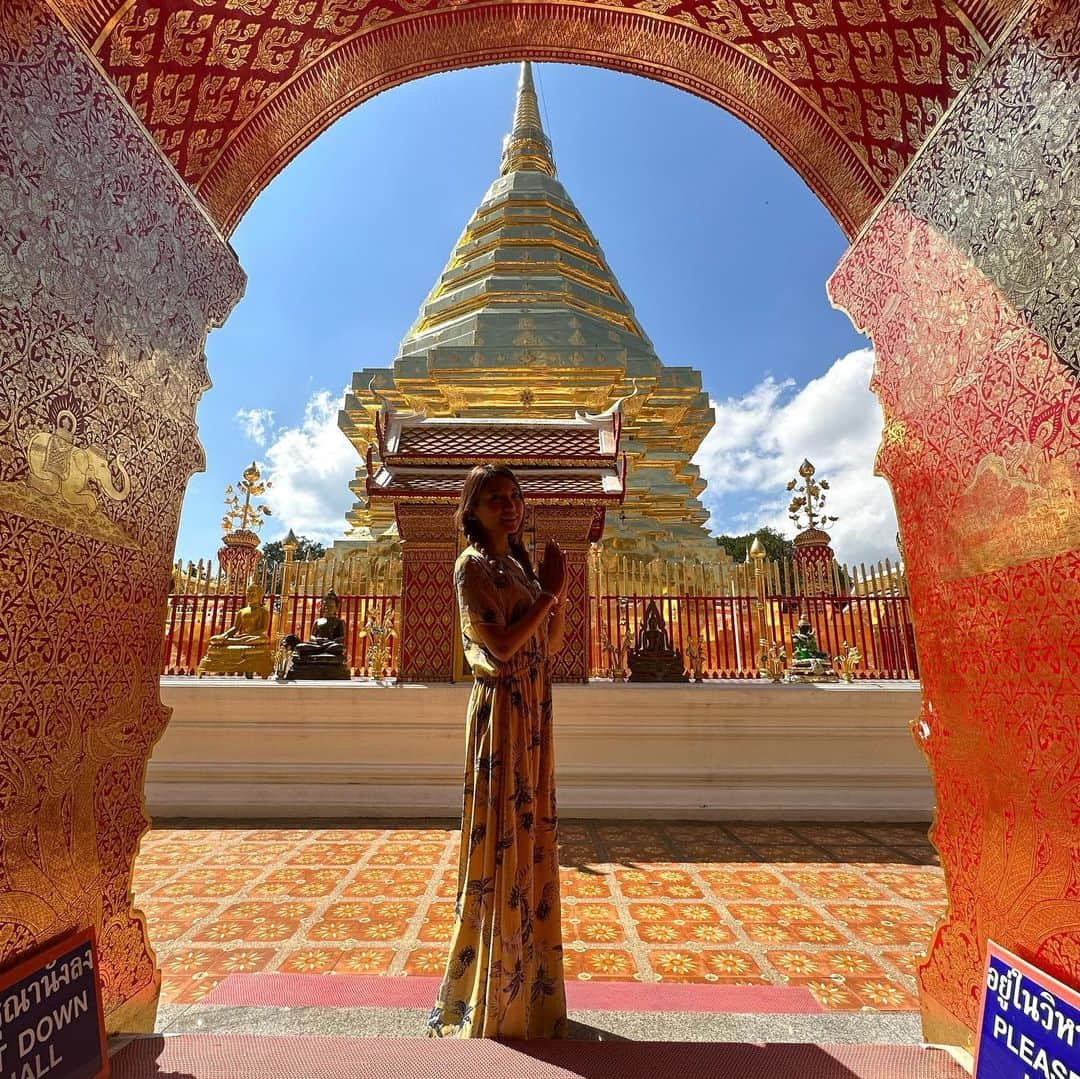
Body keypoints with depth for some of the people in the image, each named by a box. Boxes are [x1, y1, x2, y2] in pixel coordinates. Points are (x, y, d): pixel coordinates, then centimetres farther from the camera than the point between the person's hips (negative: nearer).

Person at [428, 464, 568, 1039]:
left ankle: (525, 980, 36)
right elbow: (501, 644, -21)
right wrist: (548, 591, -14)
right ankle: (486, 998, 23)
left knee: (530, 836, 16)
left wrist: (557, 591, -2)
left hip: (533, 709, 8)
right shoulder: (473, 566, -10)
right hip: (501, 710, -8)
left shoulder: (520, 564, 13)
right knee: (501, 838, 2)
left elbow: (550, 645, 12)